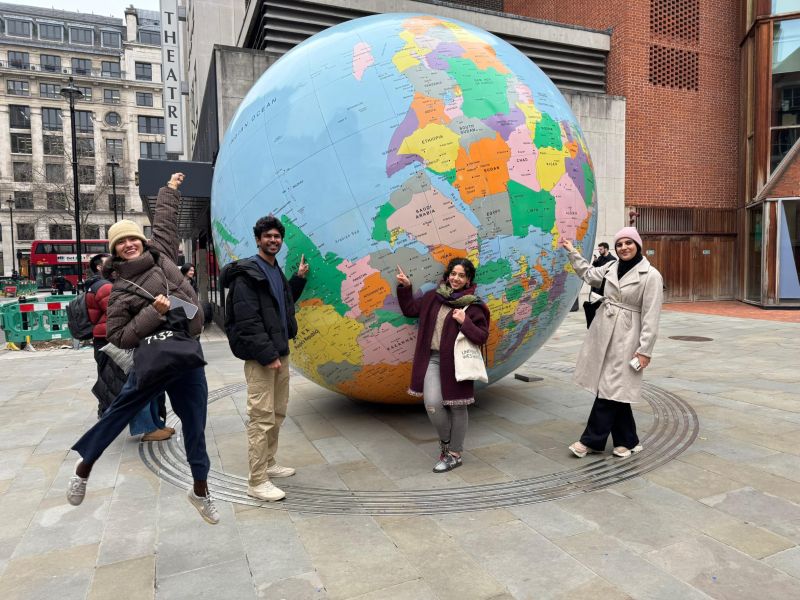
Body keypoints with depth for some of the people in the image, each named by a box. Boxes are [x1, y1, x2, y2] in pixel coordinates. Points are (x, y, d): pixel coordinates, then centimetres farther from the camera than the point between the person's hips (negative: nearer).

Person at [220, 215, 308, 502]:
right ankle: (257, 482, 0)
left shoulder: (276, 271, 17)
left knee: (278, 413, 16)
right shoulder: (247, 274, -11)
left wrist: (299, 278, 16)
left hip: (279, 352, 9)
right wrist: (267, 354, -21)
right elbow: (247, 320, -18)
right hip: (260, 357, -9)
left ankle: (268, 463, 31)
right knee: (262, 417, -8)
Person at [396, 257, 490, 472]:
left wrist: (465, 322, -21)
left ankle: (454, 454, 24)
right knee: (432, 404, -11)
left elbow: (482, 337, -8)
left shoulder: (473, 306, -5)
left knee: (457, 407, 8)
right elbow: (410, 309, 21)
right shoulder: (434, 297, 8)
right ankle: (446, 440, 19)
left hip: (456, 362, -3)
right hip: (433, 358, 3)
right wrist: (405, 288, 11)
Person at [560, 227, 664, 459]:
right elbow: (589, 274, 28)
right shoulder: (611, 267, 8)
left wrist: (645, 349, -13)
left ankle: (591, 440, 6)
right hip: (603, 331, 6)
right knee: (614, 388, 9)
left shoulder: (651, 276, -10)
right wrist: (572, 252, 25)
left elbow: (650, 317, -11)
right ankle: (627, 441, 22)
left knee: (610, 388, -3)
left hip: (626, 337, -6)